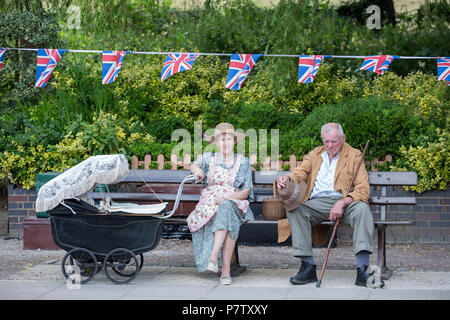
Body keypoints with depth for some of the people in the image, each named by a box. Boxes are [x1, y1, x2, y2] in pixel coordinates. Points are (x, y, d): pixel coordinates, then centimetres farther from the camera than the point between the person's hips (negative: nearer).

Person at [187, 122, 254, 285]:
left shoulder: (243, 162, 13)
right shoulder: (208, 158, 17)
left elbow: (246, 191, 6)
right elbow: (194, 165, -1)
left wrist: (227, 197, -14)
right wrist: (196, 169, -27)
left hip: (235, 203, 0)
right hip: (209, 203, 0)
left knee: (227, 208, -37)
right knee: (225, 211, -36)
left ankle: (213, 257, -45)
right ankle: (225, 269, -42)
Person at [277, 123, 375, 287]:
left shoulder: (354, 156, 9)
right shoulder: (315, 154, 22)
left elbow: (363, 190, -1)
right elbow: (300, 172, 11)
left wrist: (342, 203, -19)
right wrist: (287, 178, -15)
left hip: (344, 202, -2)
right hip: (316, 203, 3)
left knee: (362, 208, -34)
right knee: (294, 210, -27)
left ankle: (362, 270, -42)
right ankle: (308, 266, -29)